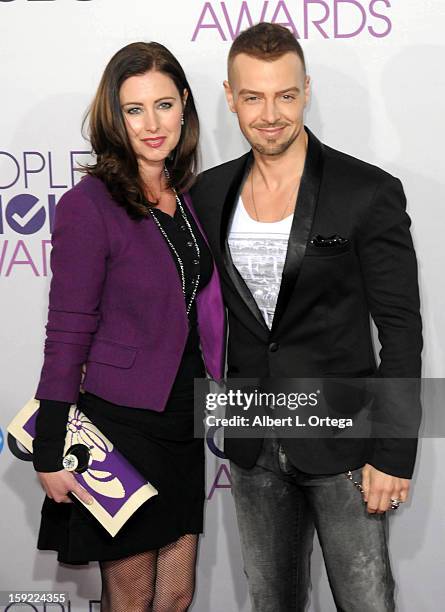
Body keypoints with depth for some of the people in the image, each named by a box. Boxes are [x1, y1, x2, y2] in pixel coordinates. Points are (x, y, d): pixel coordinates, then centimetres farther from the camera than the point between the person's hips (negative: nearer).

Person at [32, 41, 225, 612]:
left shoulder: (185, 196, 6)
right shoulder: (89, 204, -14)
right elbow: (67, 334, -14)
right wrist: (50, 454, -12)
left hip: (183, 419, 6)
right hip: (120, 423, -6)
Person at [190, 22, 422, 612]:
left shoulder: (369, 193, -11)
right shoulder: (209, 193, 3)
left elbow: (402, 331, -10)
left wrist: (394, 454, -13)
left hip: (343, 446, -4)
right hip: (253, 449, 4)